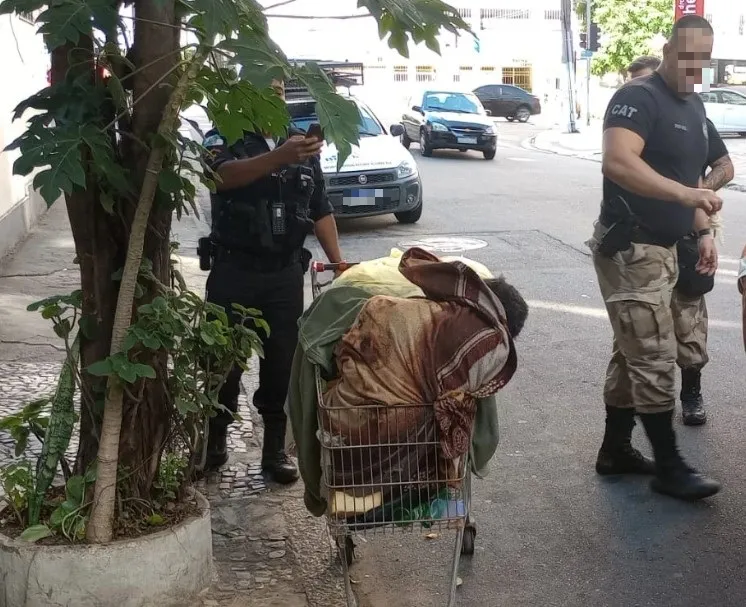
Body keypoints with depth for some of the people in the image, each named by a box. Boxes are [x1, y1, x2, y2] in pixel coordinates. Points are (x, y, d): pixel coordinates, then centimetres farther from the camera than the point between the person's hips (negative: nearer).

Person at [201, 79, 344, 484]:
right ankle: (215, 439, 22)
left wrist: (338, 262, 5)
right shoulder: (223, 138, -3)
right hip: (234, 270, -3)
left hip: (286, 272, 3)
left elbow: (320, 210, 14)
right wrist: (281, 156, -42)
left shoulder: (302, 143, 11)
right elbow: (226, 175, -27)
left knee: (282, 362, 4)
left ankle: (275, 448, 15)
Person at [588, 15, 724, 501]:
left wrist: (703, 231, 15)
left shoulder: (695, 107, 14)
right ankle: (669, 468, 5)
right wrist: (685, 194, -40)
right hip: (629, 249, -9)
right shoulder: (638, 98, -16)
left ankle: (616, 450, 25)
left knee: (633, 354, 15)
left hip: (662, 249, 9)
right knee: (655, 359, -5)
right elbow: (617, 162, -32)